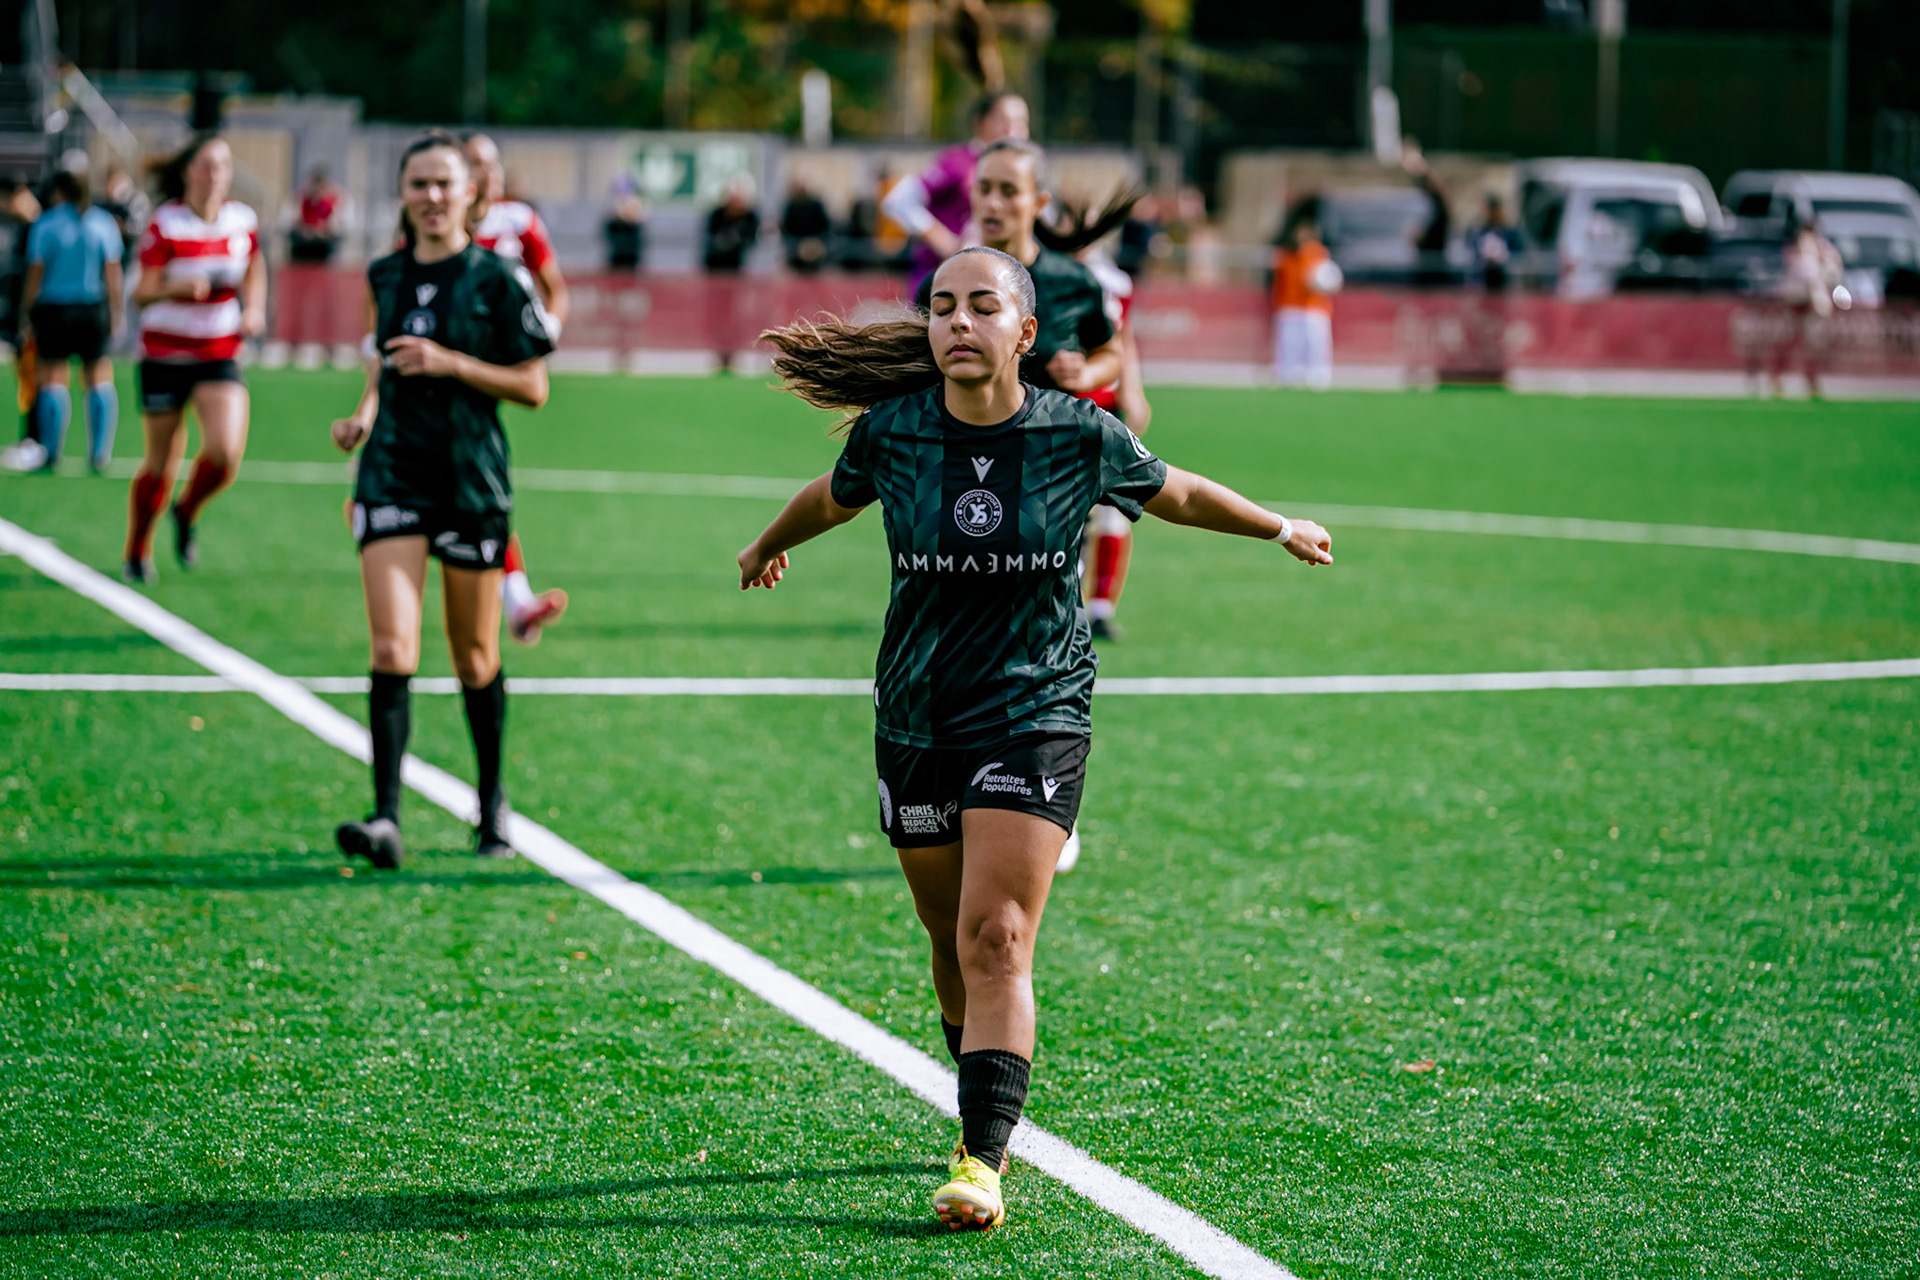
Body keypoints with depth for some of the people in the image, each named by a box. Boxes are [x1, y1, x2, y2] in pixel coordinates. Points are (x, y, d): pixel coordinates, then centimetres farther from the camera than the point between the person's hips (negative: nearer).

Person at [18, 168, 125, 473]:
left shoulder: (46, 224, -4)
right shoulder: (104, 222, 2)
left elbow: (35, 273, -5)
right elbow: (113, 273, 0)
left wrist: (28, 311, 3)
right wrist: (114, 312, 6)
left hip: (54, 308, -2)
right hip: (93, 309, 2)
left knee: (53, 377, 6)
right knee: (99, 377, 7)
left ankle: (50, 452, 3)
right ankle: (100, 453, 0)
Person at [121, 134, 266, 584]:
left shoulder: (243, 221, 0)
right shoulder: (165, 223, -11)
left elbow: (254, 270, 20)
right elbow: (141, 293, -12)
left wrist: (254, 309, 3)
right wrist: (179, 286, -31)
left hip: (220, 353, 3)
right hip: (165, 352, -3)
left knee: (226, 453, -17)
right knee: (161, 464, 3)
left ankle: (187, 513, 15)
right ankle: (137, 554, 26)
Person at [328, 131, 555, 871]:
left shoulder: (495, 281, -4)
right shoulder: (384, 277, 9)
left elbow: (533, 387, -5)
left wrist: (449, 363, -15)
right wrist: (364, 414, 6)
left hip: (472, 478, -2)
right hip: (392, 471, 2)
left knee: (474, 658, 9)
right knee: (391, 649, -12)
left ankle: (492, 802, 30)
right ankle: (387, 818, -18)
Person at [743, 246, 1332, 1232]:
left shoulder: (1080, 437, -7)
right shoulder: (889, 433, -5)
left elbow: (1176, 494, 13)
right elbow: (831, 500, 19)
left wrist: (1279, 527, 27)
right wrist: (767, 548, 37)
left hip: (1036, 714, -2)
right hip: (916, 723, 2)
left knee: (996, 941, -15)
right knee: (955, 947, 11)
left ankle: (982, 1162, -17)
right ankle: (987, 1106, 36)